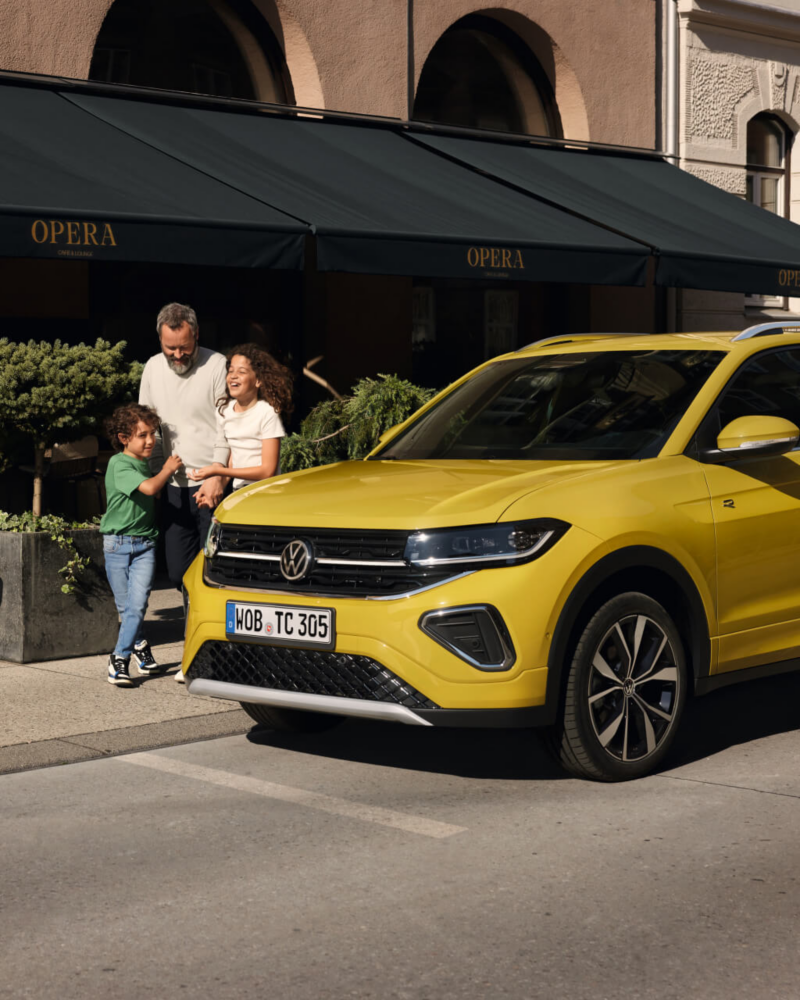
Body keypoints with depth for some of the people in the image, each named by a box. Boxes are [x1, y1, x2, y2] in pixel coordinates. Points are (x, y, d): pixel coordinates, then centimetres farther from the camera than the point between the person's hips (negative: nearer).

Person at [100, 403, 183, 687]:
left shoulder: (147, 464, 11)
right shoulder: (119, 464, -12)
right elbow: (148, 488, -23)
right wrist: (167, 470, -9)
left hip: (145, 543, 5)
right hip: (117, 543, -4)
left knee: (137, 604, -9)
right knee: (125, 606, 4)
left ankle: (119, 659, -6)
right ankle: (139, 646, 25)